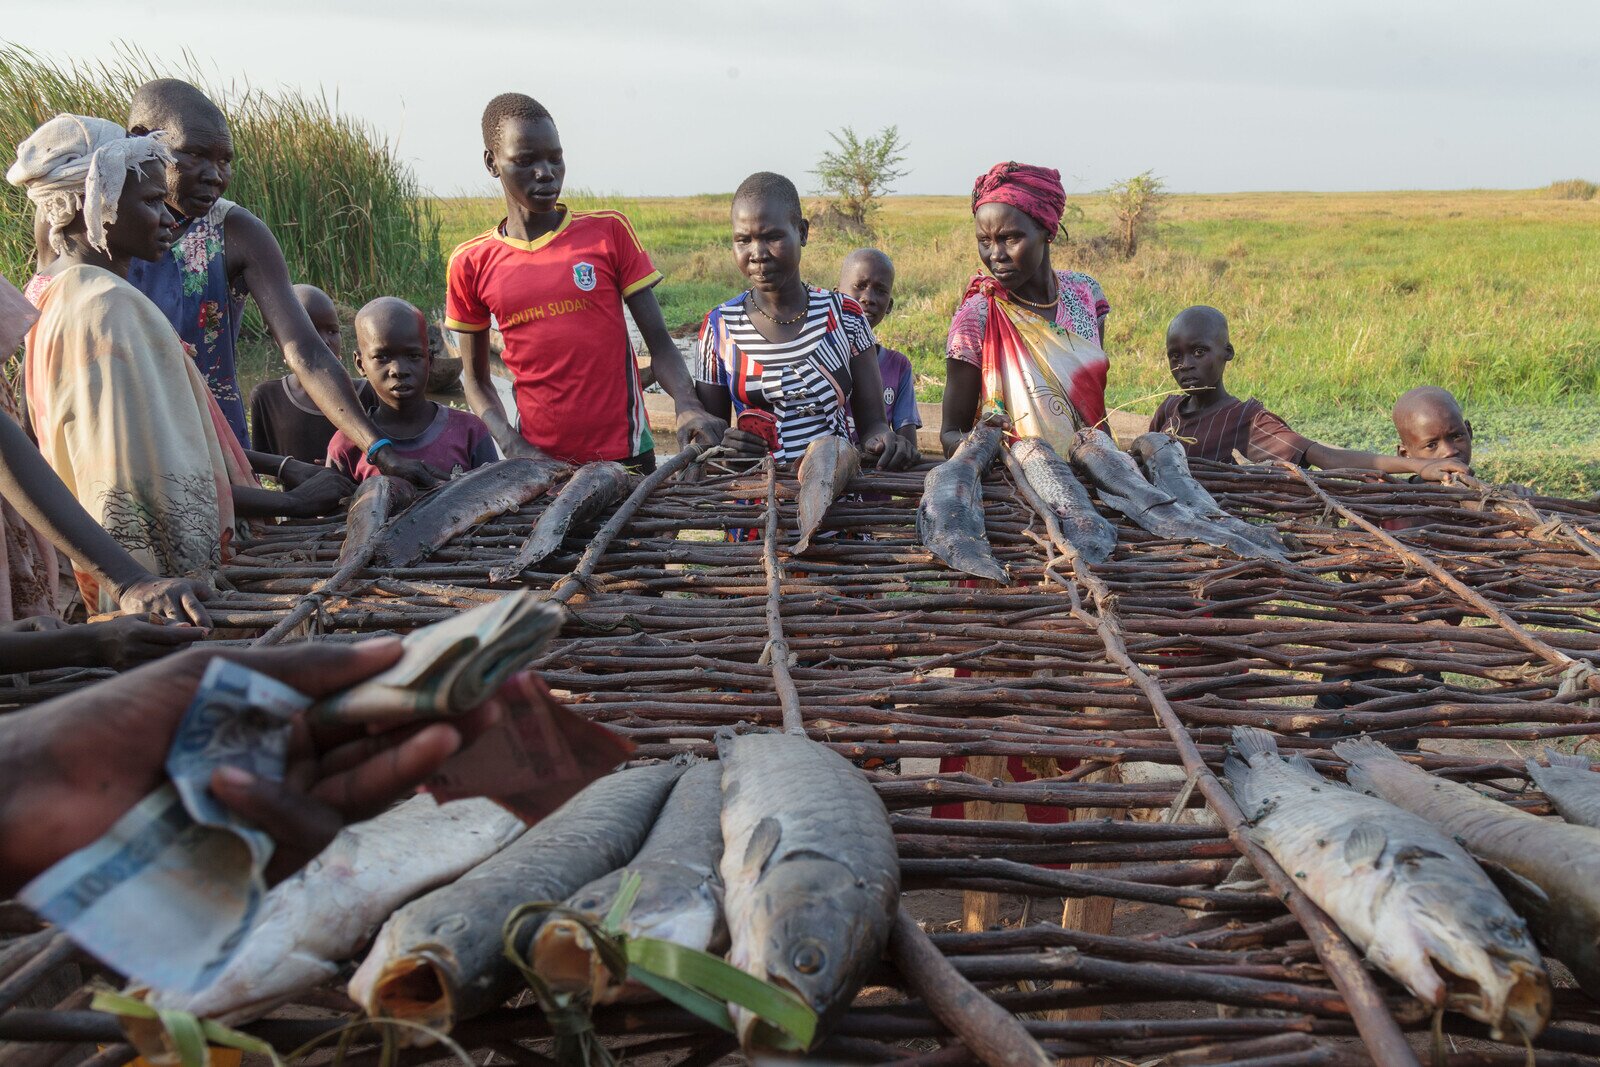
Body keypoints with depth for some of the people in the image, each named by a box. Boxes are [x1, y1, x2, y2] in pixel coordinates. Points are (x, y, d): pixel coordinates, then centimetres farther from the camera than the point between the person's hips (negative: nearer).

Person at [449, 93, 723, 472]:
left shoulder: (610, 232, -1)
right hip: (539, 461, 1)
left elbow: (658, 341, -2)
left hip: (625, 453, -1)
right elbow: (475, 378, 9)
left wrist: (688, 406, -21)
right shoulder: (471, 264, 2)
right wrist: (513, 447, -7)